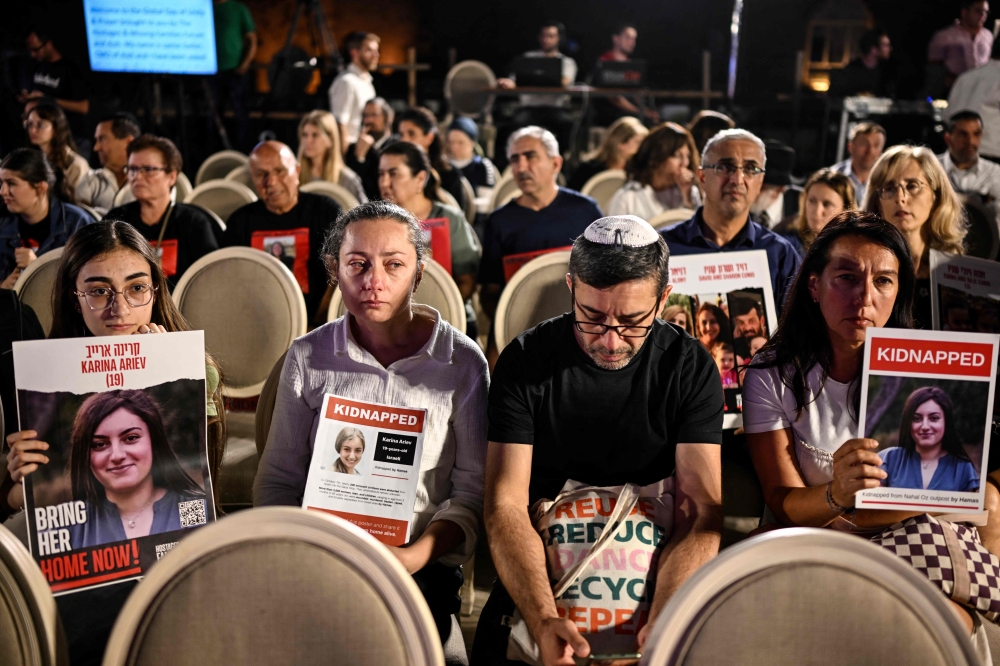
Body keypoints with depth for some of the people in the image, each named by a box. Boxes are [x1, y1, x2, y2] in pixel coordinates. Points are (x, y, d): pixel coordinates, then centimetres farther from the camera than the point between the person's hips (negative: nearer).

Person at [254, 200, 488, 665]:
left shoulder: (462, 363, 1)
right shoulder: (307, 357, 7)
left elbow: (473, 489, 2)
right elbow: (277, 480, 9)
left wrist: (419, 554, -15)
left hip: (421, 568, -1)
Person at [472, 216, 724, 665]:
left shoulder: (691, 369, -5)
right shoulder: (525, 361, -8)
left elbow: (701, 511, -11)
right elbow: (505, 505, -14)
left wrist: (660, 626, -28)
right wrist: (544, 621, -30)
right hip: (539, 583, -1)